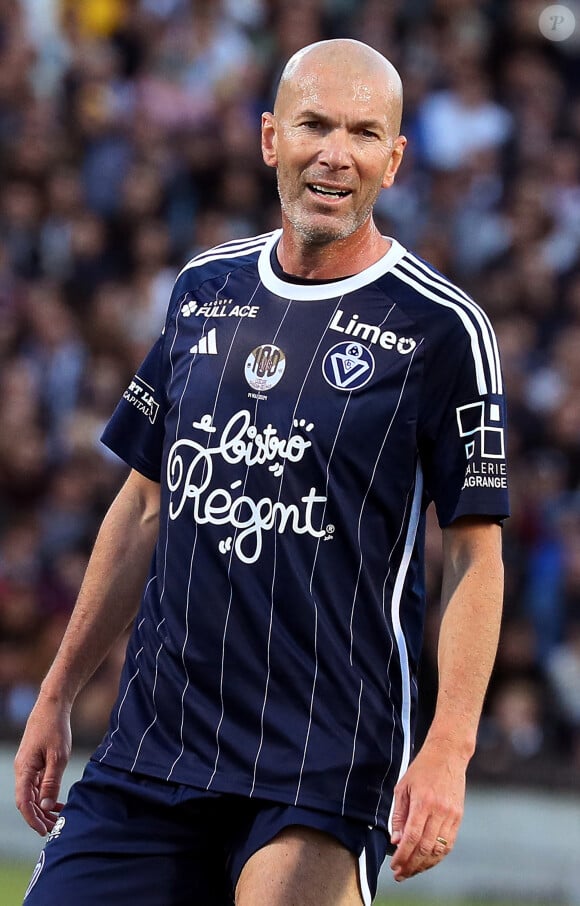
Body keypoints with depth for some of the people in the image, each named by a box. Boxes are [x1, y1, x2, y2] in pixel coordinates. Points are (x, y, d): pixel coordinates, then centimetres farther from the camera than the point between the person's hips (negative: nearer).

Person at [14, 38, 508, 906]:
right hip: (150, 741, 5)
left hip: (325, 762, -5)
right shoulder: (204, 290, 12)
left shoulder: (442, 327, -3)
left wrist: (449, 748, -16)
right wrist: (59, 692, 18)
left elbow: (475, 552, -5)